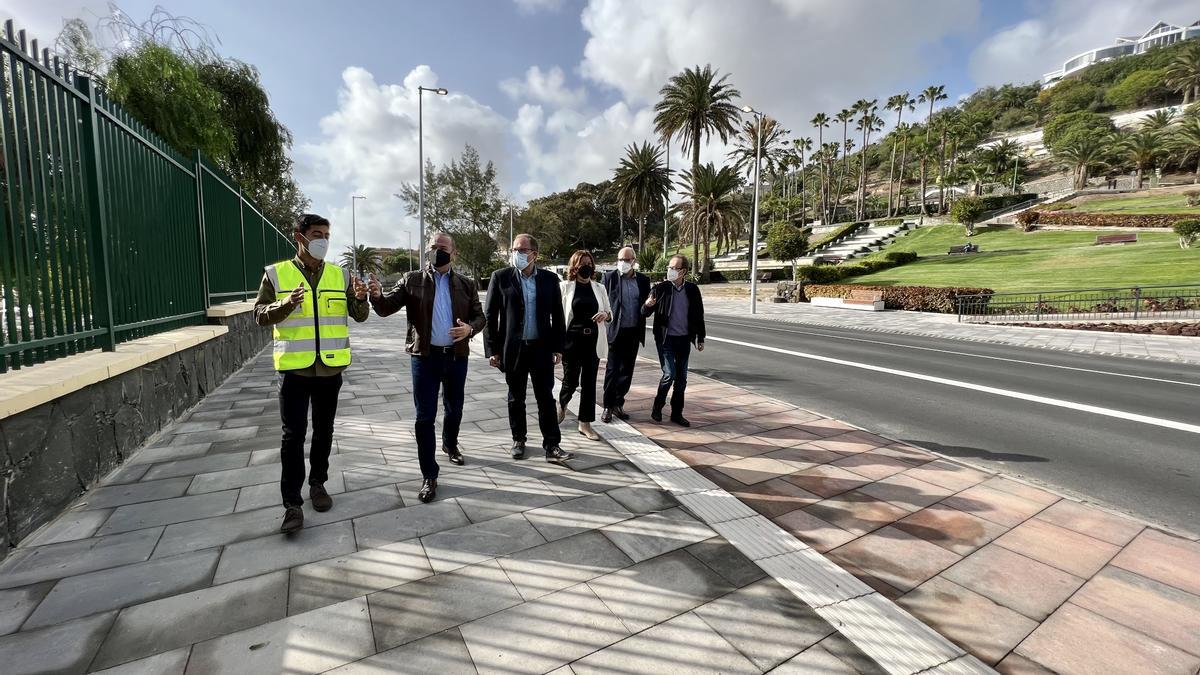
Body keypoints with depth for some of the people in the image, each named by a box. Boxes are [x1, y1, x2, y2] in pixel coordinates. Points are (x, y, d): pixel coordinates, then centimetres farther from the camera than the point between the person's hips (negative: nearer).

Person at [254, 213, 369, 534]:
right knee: (293, 436, 1)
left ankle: (318, 484, 32)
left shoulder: (340, 275, 4)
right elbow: (260, 314, -3)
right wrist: (286, 304, -22)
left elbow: (360, 316, 3)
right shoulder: (276, 274, -1)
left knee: (323, 432, 14)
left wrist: (360, 298, -19)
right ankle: (292, 504, 10)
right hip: (294, 368, -2)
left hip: (330, 368, 2)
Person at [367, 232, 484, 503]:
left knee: (454, 409, 18)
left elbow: (479, 316, 6)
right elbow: (386, 308, -6)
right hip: (425, 357, -2)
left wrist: (470, 329, -16)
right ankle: (429, 476, 10)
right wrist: (377, 295, -28)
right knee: (425, 417, 0)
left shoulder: (466, 284, 4)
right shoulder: (412, 280, -1)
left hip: (457, 356, 2)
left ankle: (450, 444, 47)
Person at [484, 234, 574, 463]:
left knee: (546, 397, 2)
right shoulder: (500, 277, -2)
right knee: (516, 398, 12)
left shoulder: (550, 278, 3)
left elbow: (557, 315, 5)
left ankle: (552, 445, 8)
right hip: (513, 348, 0)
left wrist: (558, 347, 2)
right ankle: (518, 440, 28)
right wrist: (492, 349, -5)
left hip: (542, 347, 1)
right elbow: (490, 315, -1)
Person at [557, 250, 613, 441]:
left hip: (593, 341, 3)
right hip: (572, 340, -3)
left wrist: (605, 314, -11)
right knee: (571, 379, 3)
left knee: (589, 382, 6)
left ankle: (585, 423, 18)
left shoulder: (599, 289, 7)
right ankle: (562, 405, 38)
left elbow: (610, 314, 13)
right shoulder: (565, 287, -2)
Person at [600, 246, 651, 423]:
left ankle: (618, 403, 25)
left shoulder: (643, 280, 6)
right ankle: (608, 407, 12)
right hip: (616, 331, -3)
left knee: (627, 369, 10)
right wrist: (604, 327, -9)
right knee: (612, 370, 1)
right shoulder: (609, 277, -2)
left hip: (634, 332, 3)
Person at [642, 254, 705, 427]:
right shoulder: (660, 289, -6)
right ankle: (657, 406, 14)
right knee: (669, 374, -10)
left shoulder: (693, 290, 1)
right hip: (666, 339, -3)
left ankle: (677, 413, 20)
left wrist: (700, 338, 9)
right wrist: (648, 305, -27)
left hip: (684, 340, 3)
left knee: (681, 377, 7)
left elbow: (699, 315, 9)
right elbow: (646, 313, -4)